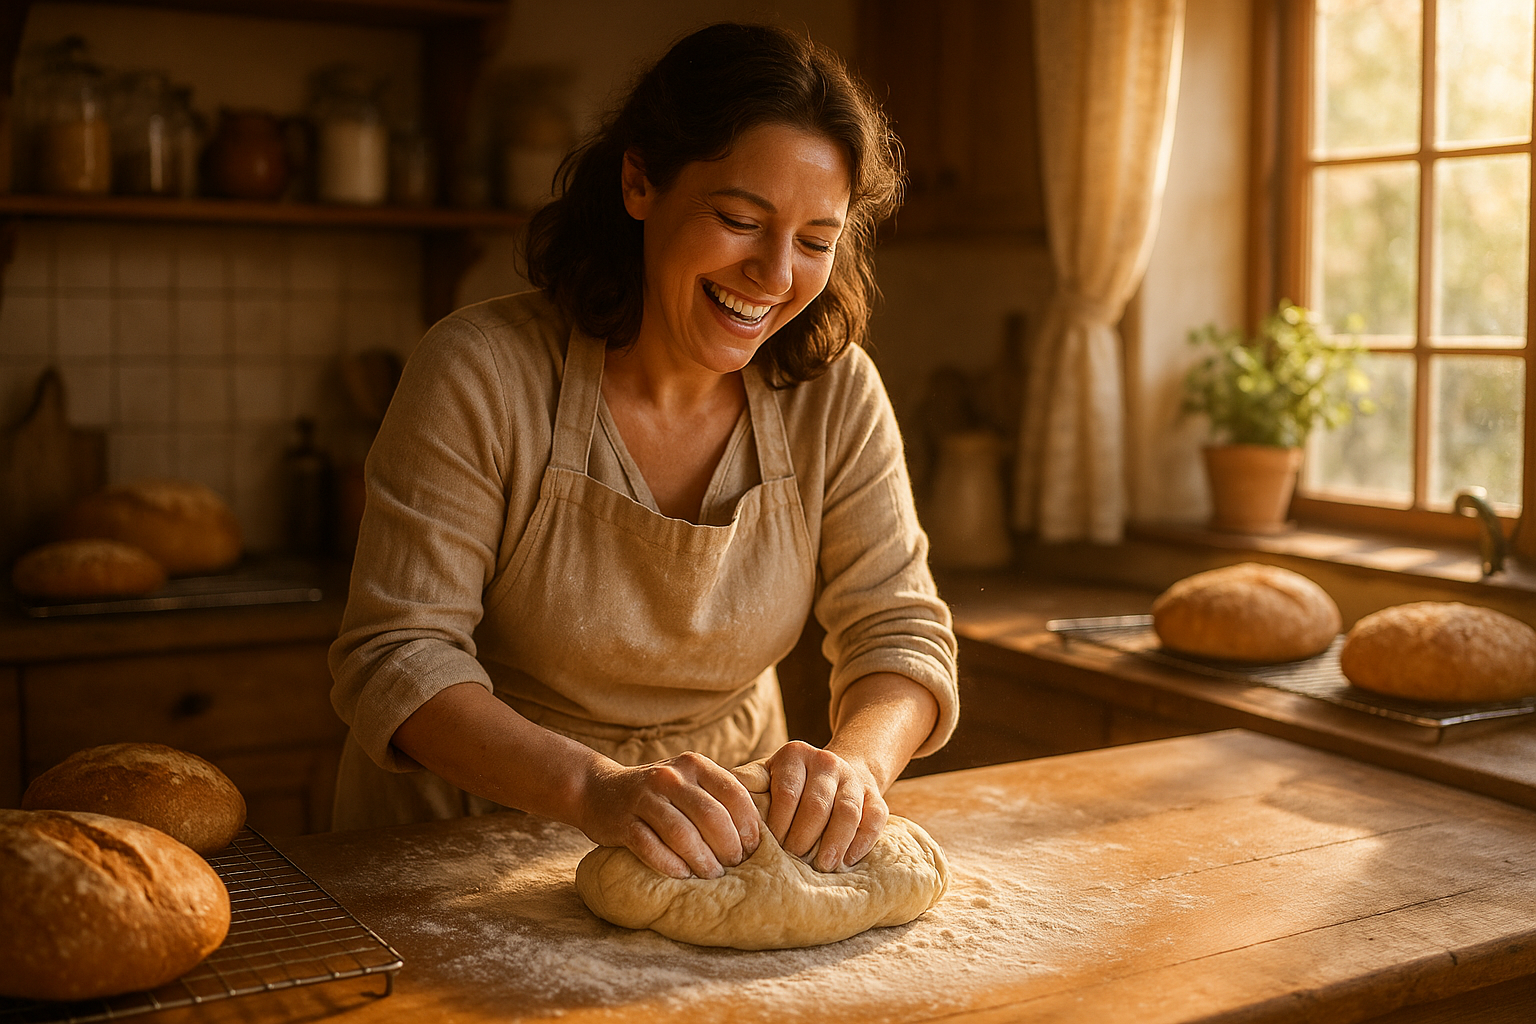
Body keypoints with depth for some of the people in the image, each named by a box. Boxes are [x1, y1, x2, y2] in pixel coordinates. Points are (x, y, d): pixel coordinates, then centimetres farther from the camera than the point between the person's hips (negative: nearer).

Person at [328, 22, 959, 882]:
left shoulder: (834, 392, -7)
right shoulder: (481, 375, -18)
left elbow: (902, 630, -6)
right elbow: (397, 659, -20)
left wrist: (856, 765, -29)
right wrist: (598, 787, -36)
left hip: (715, 834, 3)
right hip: (467, 830, -2)